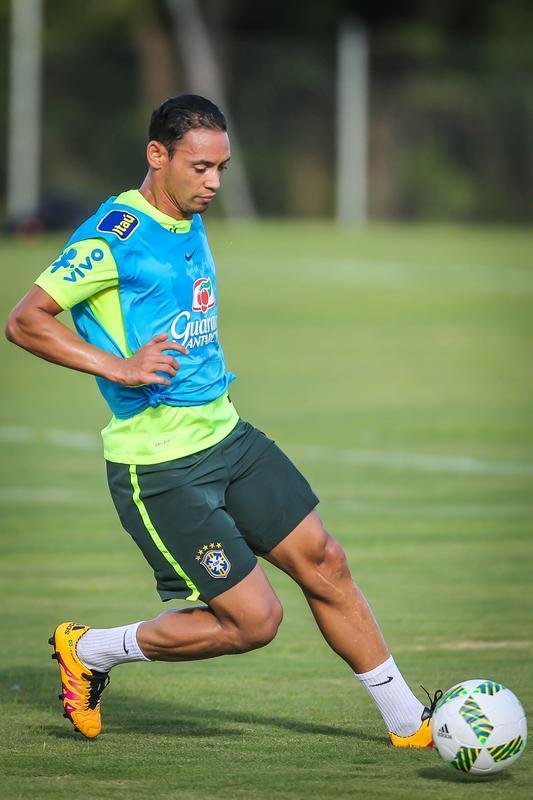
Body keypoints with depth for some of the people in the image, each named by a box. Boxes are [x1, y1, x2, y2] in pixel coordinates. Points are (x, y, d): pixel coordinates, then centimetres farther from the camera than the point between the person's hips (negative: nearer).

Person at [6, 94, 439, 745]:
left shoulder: (190, 224, 12)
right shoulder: (116, 233, -15)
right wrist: (117, 367, -23)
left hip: (225, 435, 9)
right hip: (158, 465, -9)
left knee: (323, 563, 7)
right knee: (254, 620, -8)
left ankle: (407, 720, 19)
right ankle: (89, 651, 10)